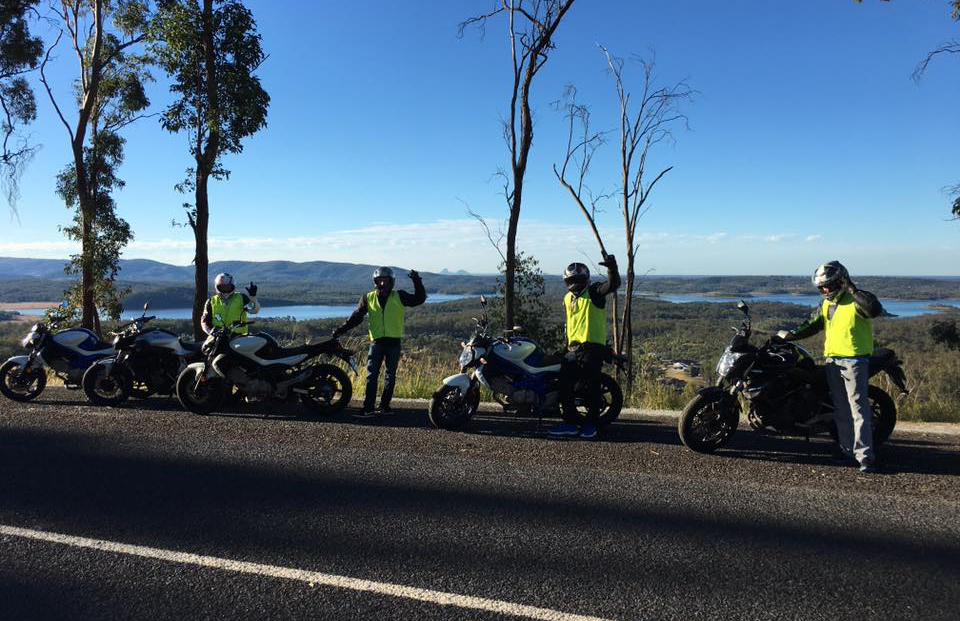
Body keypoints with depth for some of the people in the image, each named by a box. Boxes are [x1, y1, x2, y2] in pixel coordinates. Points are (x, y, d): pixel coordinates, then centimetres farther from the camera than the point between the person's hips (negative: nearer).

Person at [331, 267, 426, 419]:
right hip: (376, 342, 0)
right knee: (372, 376, -5)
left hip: (394, 342, 0)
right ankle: (368, 408, -5)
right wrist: (341, 329, -3)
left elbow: (419, 299, -2)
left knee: (390, 376, 8)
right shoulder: (368, 298, 6)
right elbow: (356, 317, 5)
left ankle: (385, 406, 18)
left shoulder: (399, 297, 3)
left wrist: (417, 282, -15)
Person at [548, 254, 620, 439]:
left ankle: (591, 424, 11)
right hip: (574, 348, 7)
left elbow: (612, 285, -24)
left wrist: (612, 267, -41)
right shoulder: (567, 299, 18)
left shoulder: (594, 291, -4)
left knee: (592, 387, 0)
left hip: (592, 348, -7)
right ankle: (570, 423, 14)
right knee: (564, 384, 5)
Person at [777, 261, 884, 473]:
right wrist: (788, 335, 4)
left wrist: (852, 290, -26)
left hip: (854, 361, -8)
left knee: (859, 409, -11)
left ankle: (865, 456, -11)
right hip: (832, 360, 8)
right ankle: (847, 449, 24)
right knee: (841, 410, 14)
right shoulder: (825, 304, 14)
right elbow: (811, 326, 16)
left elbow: (875, 310, -29)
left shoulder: (857, 300, -9)